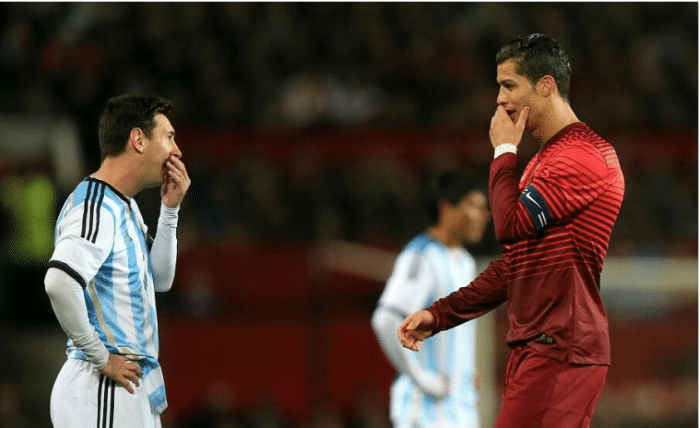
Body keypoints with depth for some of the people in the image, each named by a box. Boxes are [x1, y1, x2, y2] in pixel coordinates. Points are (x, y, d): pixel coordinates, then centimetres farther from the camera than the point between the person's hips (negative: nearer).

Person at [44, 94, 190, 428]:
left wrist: (170, 210, 12)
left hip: (135, 390, 10)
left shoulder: (126, 207, 16)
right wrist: (101, 358, -22)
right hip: (102, 393, -10)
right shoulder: (96, 207, -16)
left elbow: (159, 280, 23)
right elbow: (60, 283, -31)